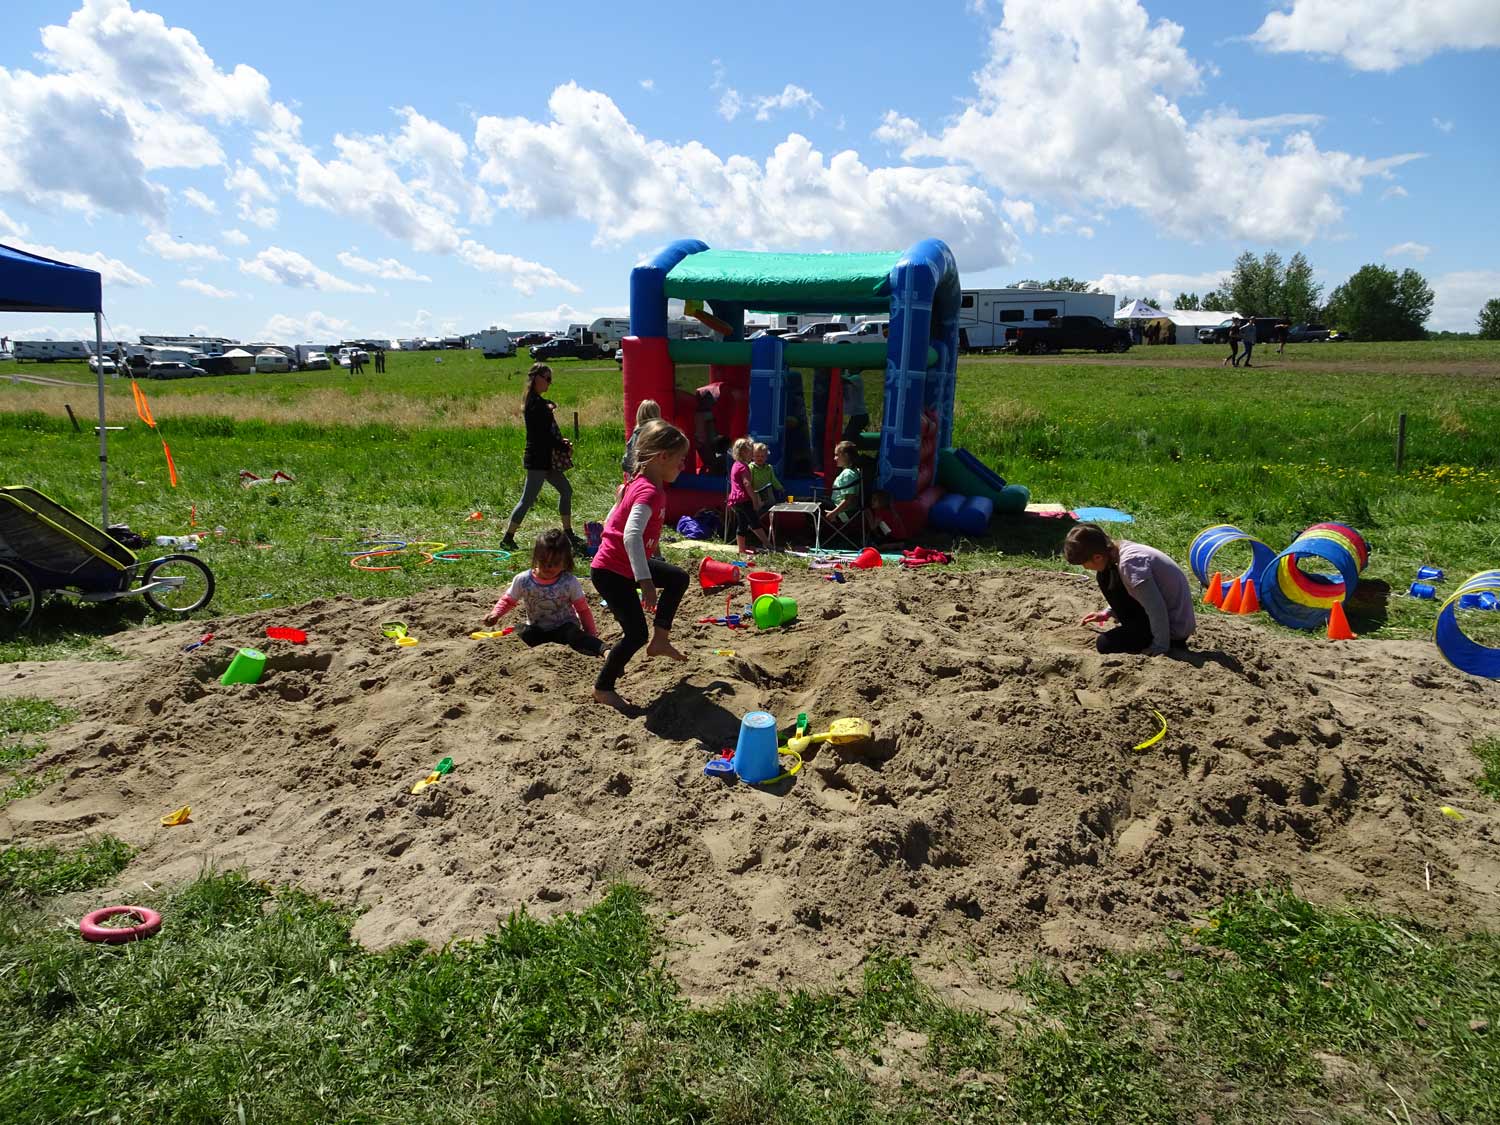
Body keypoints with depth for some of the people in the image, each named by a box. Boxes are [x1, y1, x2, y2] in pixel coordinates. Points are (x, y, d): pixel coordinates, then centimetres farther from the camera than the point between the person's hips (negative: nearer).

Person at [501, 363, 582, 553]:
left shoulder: (539, 401, 14)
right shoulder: (535, 403, -17)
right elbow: (543, 434, -20)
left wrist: (559, 443, 1)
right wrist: (564, 447, -9)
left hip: (546, 459, 10)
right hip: (537, 460, -10)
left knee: (566, 490, 15)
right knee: (528, 499, -5)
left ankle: (568, 533, 22)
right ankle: (508, 538, 1)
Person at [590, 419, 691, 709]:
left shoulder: (645, 484, 5)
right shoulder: (649, 492, -25)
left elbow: (614, 516, 17)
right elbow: (632, 537, -39)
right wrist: (646, 582, -41)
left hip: (624, 564, 10)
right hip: (611, 572, -10)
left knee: (678, 579, 19)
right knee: (637, 635, -6)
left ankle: (660, 640, 24)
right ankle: (603, 689, 11)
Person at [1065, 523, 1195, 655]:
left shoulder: (1129, 562, -28)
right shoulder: (1122, 549, 0)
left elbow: (1157, 610, -29)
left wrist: (1160, 647, -20)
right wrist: (1107, 613, 14)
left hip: (1175, 630, -9)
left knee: (1104, 644, -8)